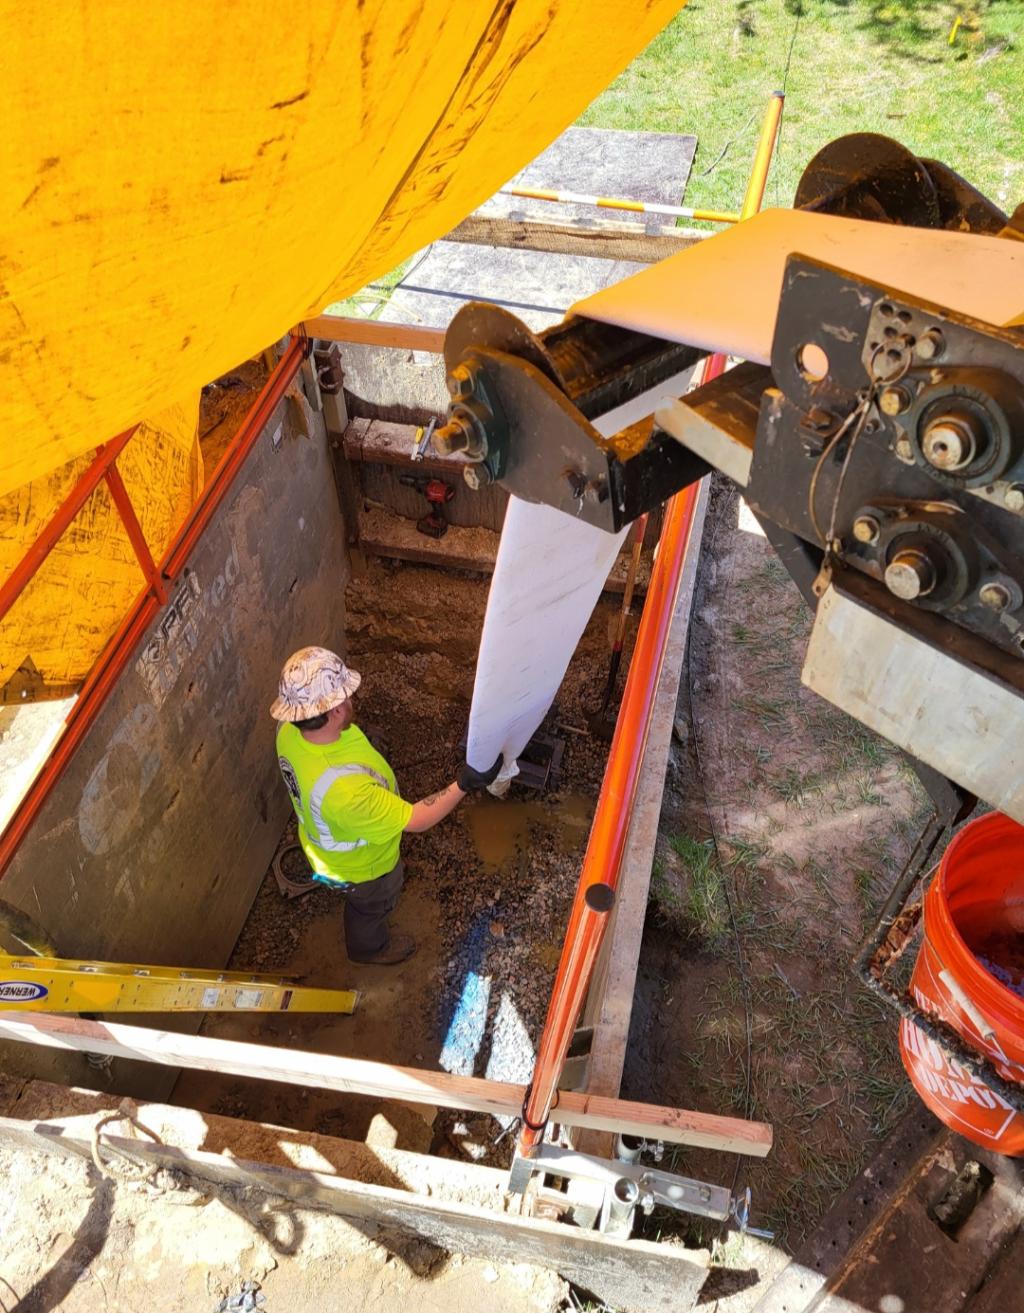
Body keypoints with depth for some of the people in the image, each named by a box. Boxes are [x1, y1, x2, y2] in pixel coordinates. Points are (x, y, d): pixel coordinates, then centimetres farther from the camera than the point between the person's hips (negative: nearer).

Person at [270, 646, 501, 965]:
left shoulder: (290, 729, -27)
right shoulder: (344, 789, -51)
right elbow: (414, 820, -38)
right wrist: (464, 784, -39)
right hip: (361, 864, -6)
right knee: (372, 904, 29)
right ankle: (370, 947, 62)